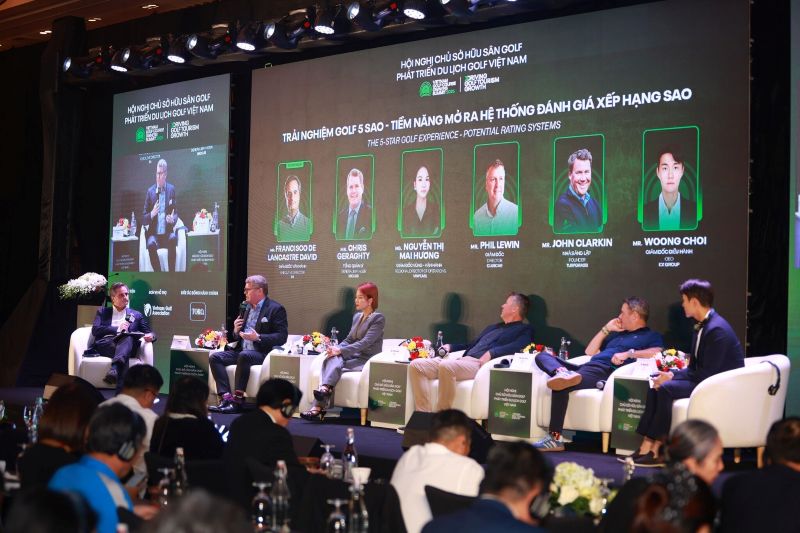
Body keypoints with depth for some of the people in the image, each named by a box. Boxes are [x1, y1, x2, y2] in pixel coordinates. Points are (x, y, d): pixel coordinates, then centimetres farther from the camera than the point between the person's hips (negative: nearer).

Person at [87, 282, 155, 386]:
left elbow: (149, 333, 19)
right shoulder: (103, 312, 25)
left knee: (128, 338, -37)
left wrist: (151, 336, -7)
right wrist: (117, 329, -2)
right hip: (105, 344, 0)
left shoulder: (136, 315, 27)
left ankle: (115, 368, -65)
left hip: (126, 343, 0)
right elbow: (95, 330, 8)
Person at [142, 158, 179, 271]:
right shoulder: (150, 191, 5)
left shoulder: (171, 189, 7)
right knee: (151, 244, -33)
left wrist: (173, 219, -14)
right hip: (154, 233, 0)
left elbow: (176, 213, 10)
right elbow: (143, 220, 5)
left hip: (168, 233, 0)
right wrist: (152, 214, -17)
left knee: (173, 239, -33)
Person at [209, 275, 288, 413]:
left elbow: (282, 337, -13)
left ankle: (237, 399, -34)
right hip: (240, 350, 8)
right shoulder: (245, 307, 20)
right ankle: (226, 396, -25)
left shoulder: (276, 309, -3)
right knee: (214, 357, -13)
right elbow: (234, 337, 28)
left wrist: (258, 337, -23)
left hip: (262, 353, -8)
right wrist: (235, 331, 3)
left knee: (244, 356, -37)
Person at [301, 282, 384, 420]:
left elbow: (365, 342, -19)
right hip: (354, 356, 6)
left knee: (334, 364, -30)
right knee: (332, 359, -27)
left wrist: (341, 351, -25)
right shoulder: (357, 316, 17)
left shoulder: (378, 319, -8)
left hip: (367, 360, -6)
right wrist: (336, 349, -5)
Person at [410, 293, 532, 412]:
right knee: (416, 365, -12)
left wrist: (491, 352, -24)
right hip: (465, 360, 8)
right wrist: (450, 347, 24)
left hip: (480, 364, -8)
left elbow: (518, 345, -13)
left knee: (446, 366, -38)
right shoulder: (493, 327, 35)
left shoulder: (524, 330, 10)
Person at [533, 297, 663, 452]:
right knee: (543, 356, -4)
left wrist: (629, 353, -16)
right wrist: (606, 329, 28)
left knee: (560, 387, -33)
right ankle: (562, 372, -38)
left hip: (607, 371, -9)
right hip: (586, 368, 9)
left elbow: (658, 352, -12)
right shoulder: (618, 334, 35)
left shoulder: (652, 336, 12)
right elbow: (590, 351, 35)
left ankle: (555, 439, -36)